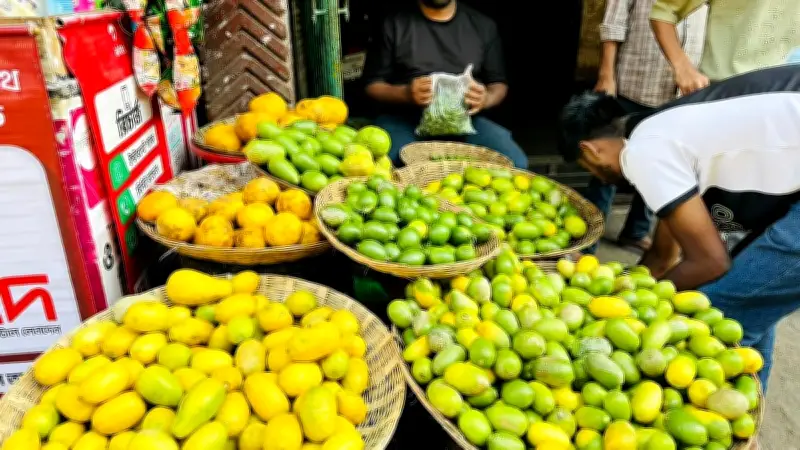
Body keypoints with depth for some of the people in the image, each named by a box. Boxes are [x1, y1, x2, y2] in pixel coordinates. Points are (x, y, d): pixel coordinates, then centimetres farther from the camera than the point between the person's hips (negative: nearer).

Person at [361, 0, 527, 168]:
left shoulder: (483, 26, 11)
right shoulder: (395, 24, 5)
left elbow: (499, 84, 16)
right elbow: (373, 85, 4)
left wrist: (487, 98, -10)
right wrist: (406, 93, -18)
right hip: (404, 119, -1)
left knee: (515, 163, -23)